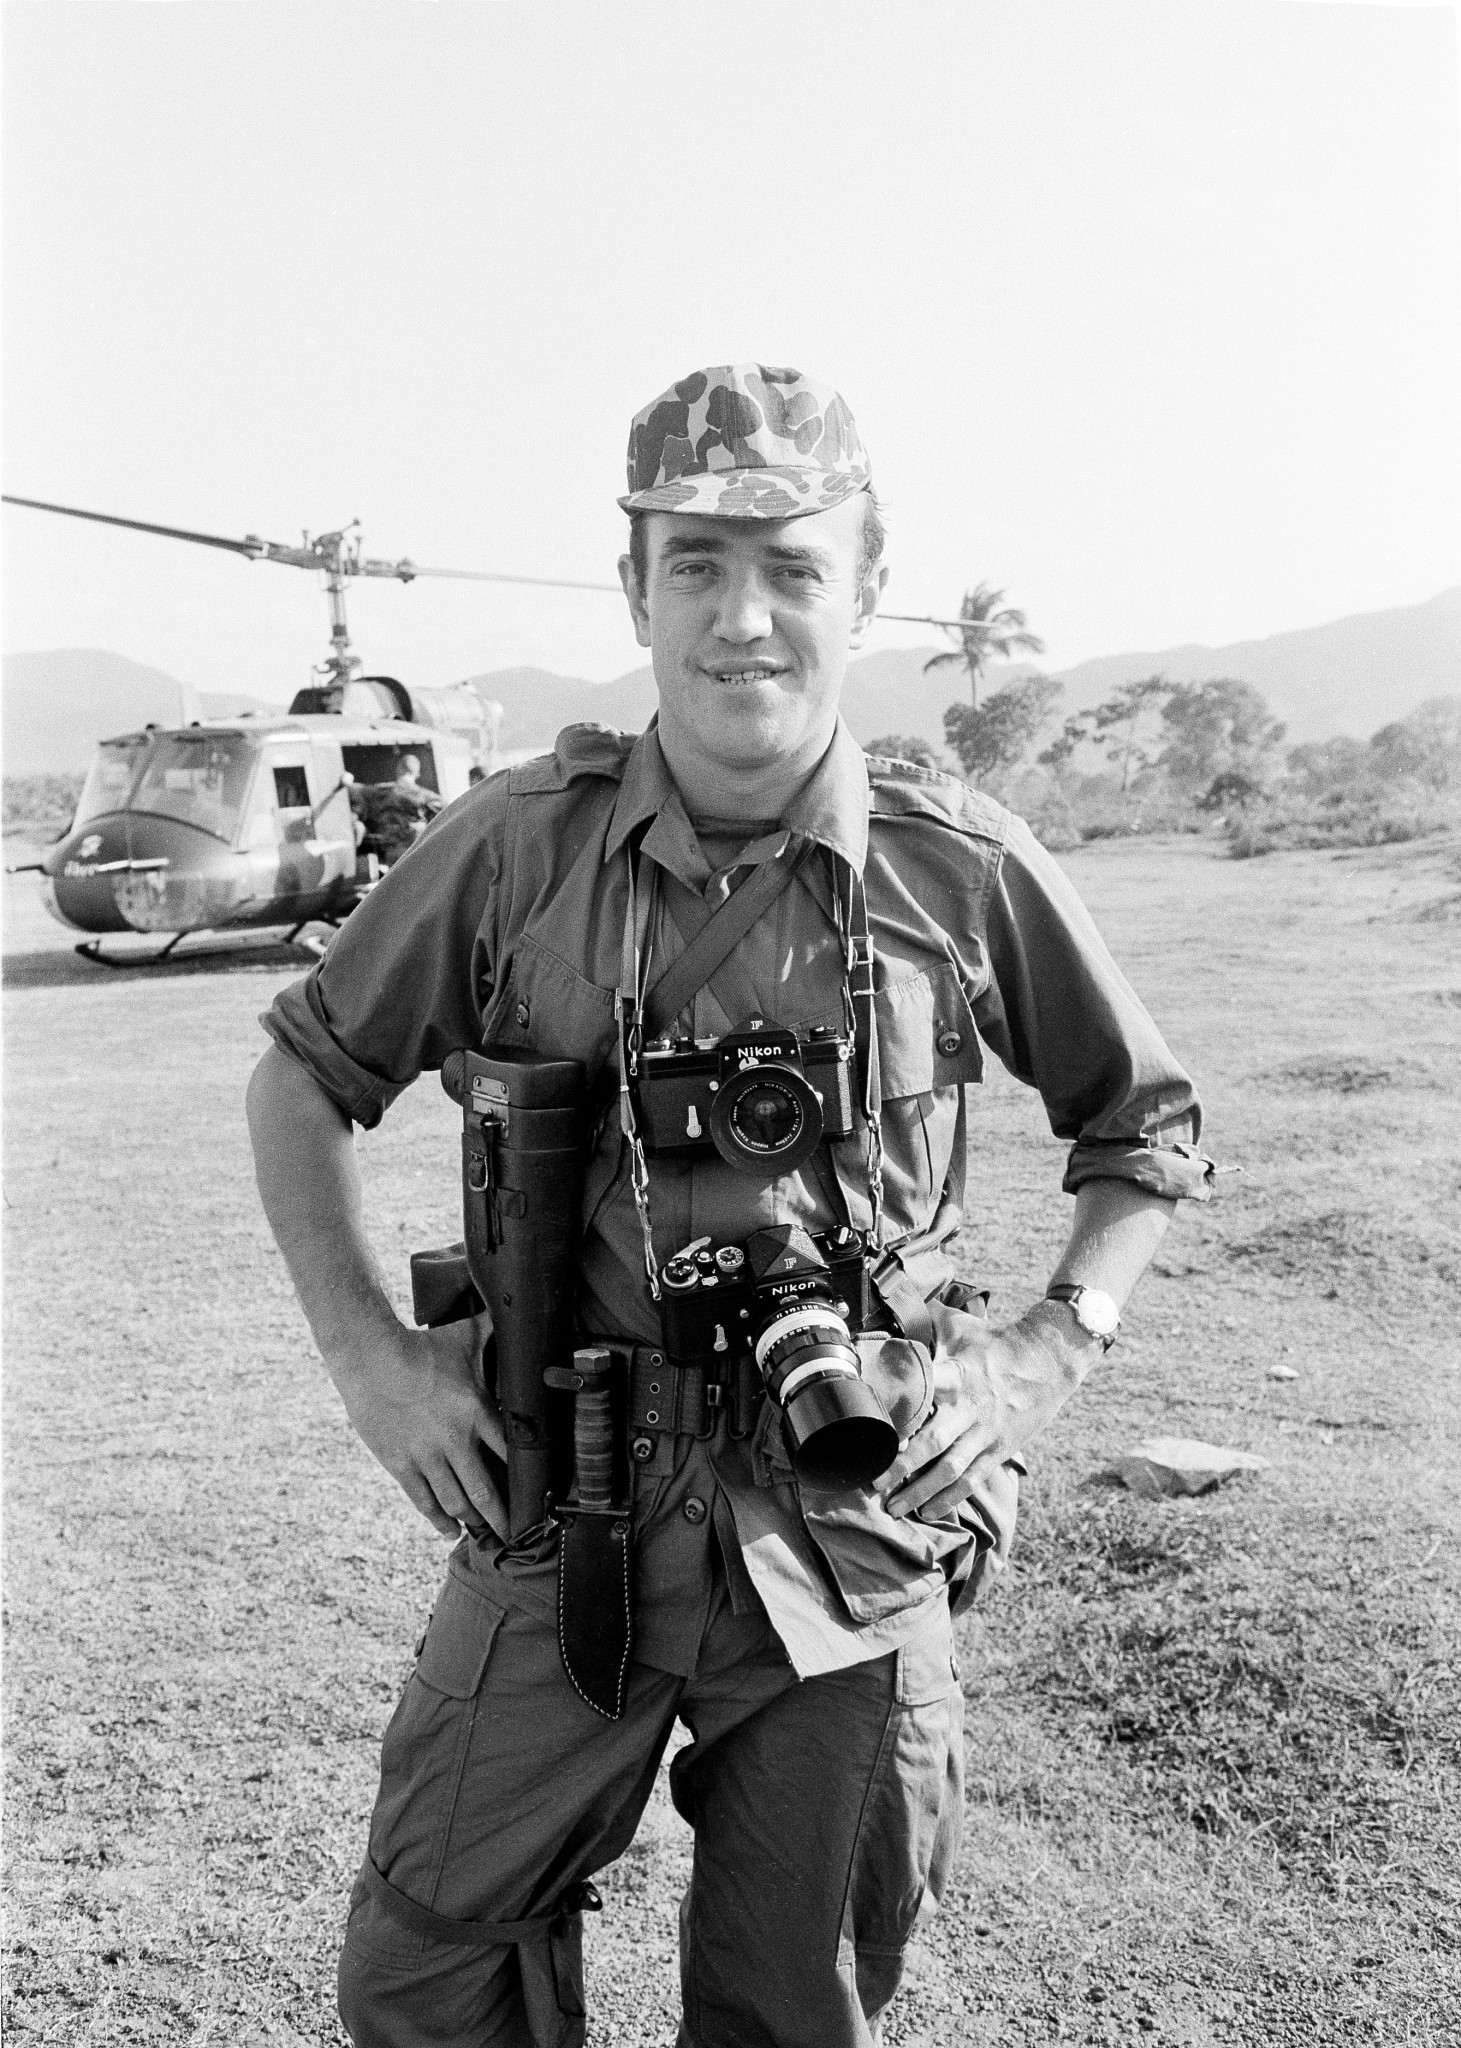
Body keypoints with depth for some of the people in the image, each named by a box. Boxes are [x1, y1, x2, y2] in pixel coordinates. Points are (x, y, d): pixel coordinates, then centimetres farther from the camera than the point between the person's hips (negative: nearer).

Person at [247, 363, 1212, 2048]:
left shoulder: (966, 871, -7)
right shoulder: (513, 849, -7)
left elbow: (1147, 1128, 8)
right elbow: (305, 1076, 6)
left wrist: (1049, 1351, -4)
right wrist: (368, 1354, -3)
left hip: (853, 1536, 0)